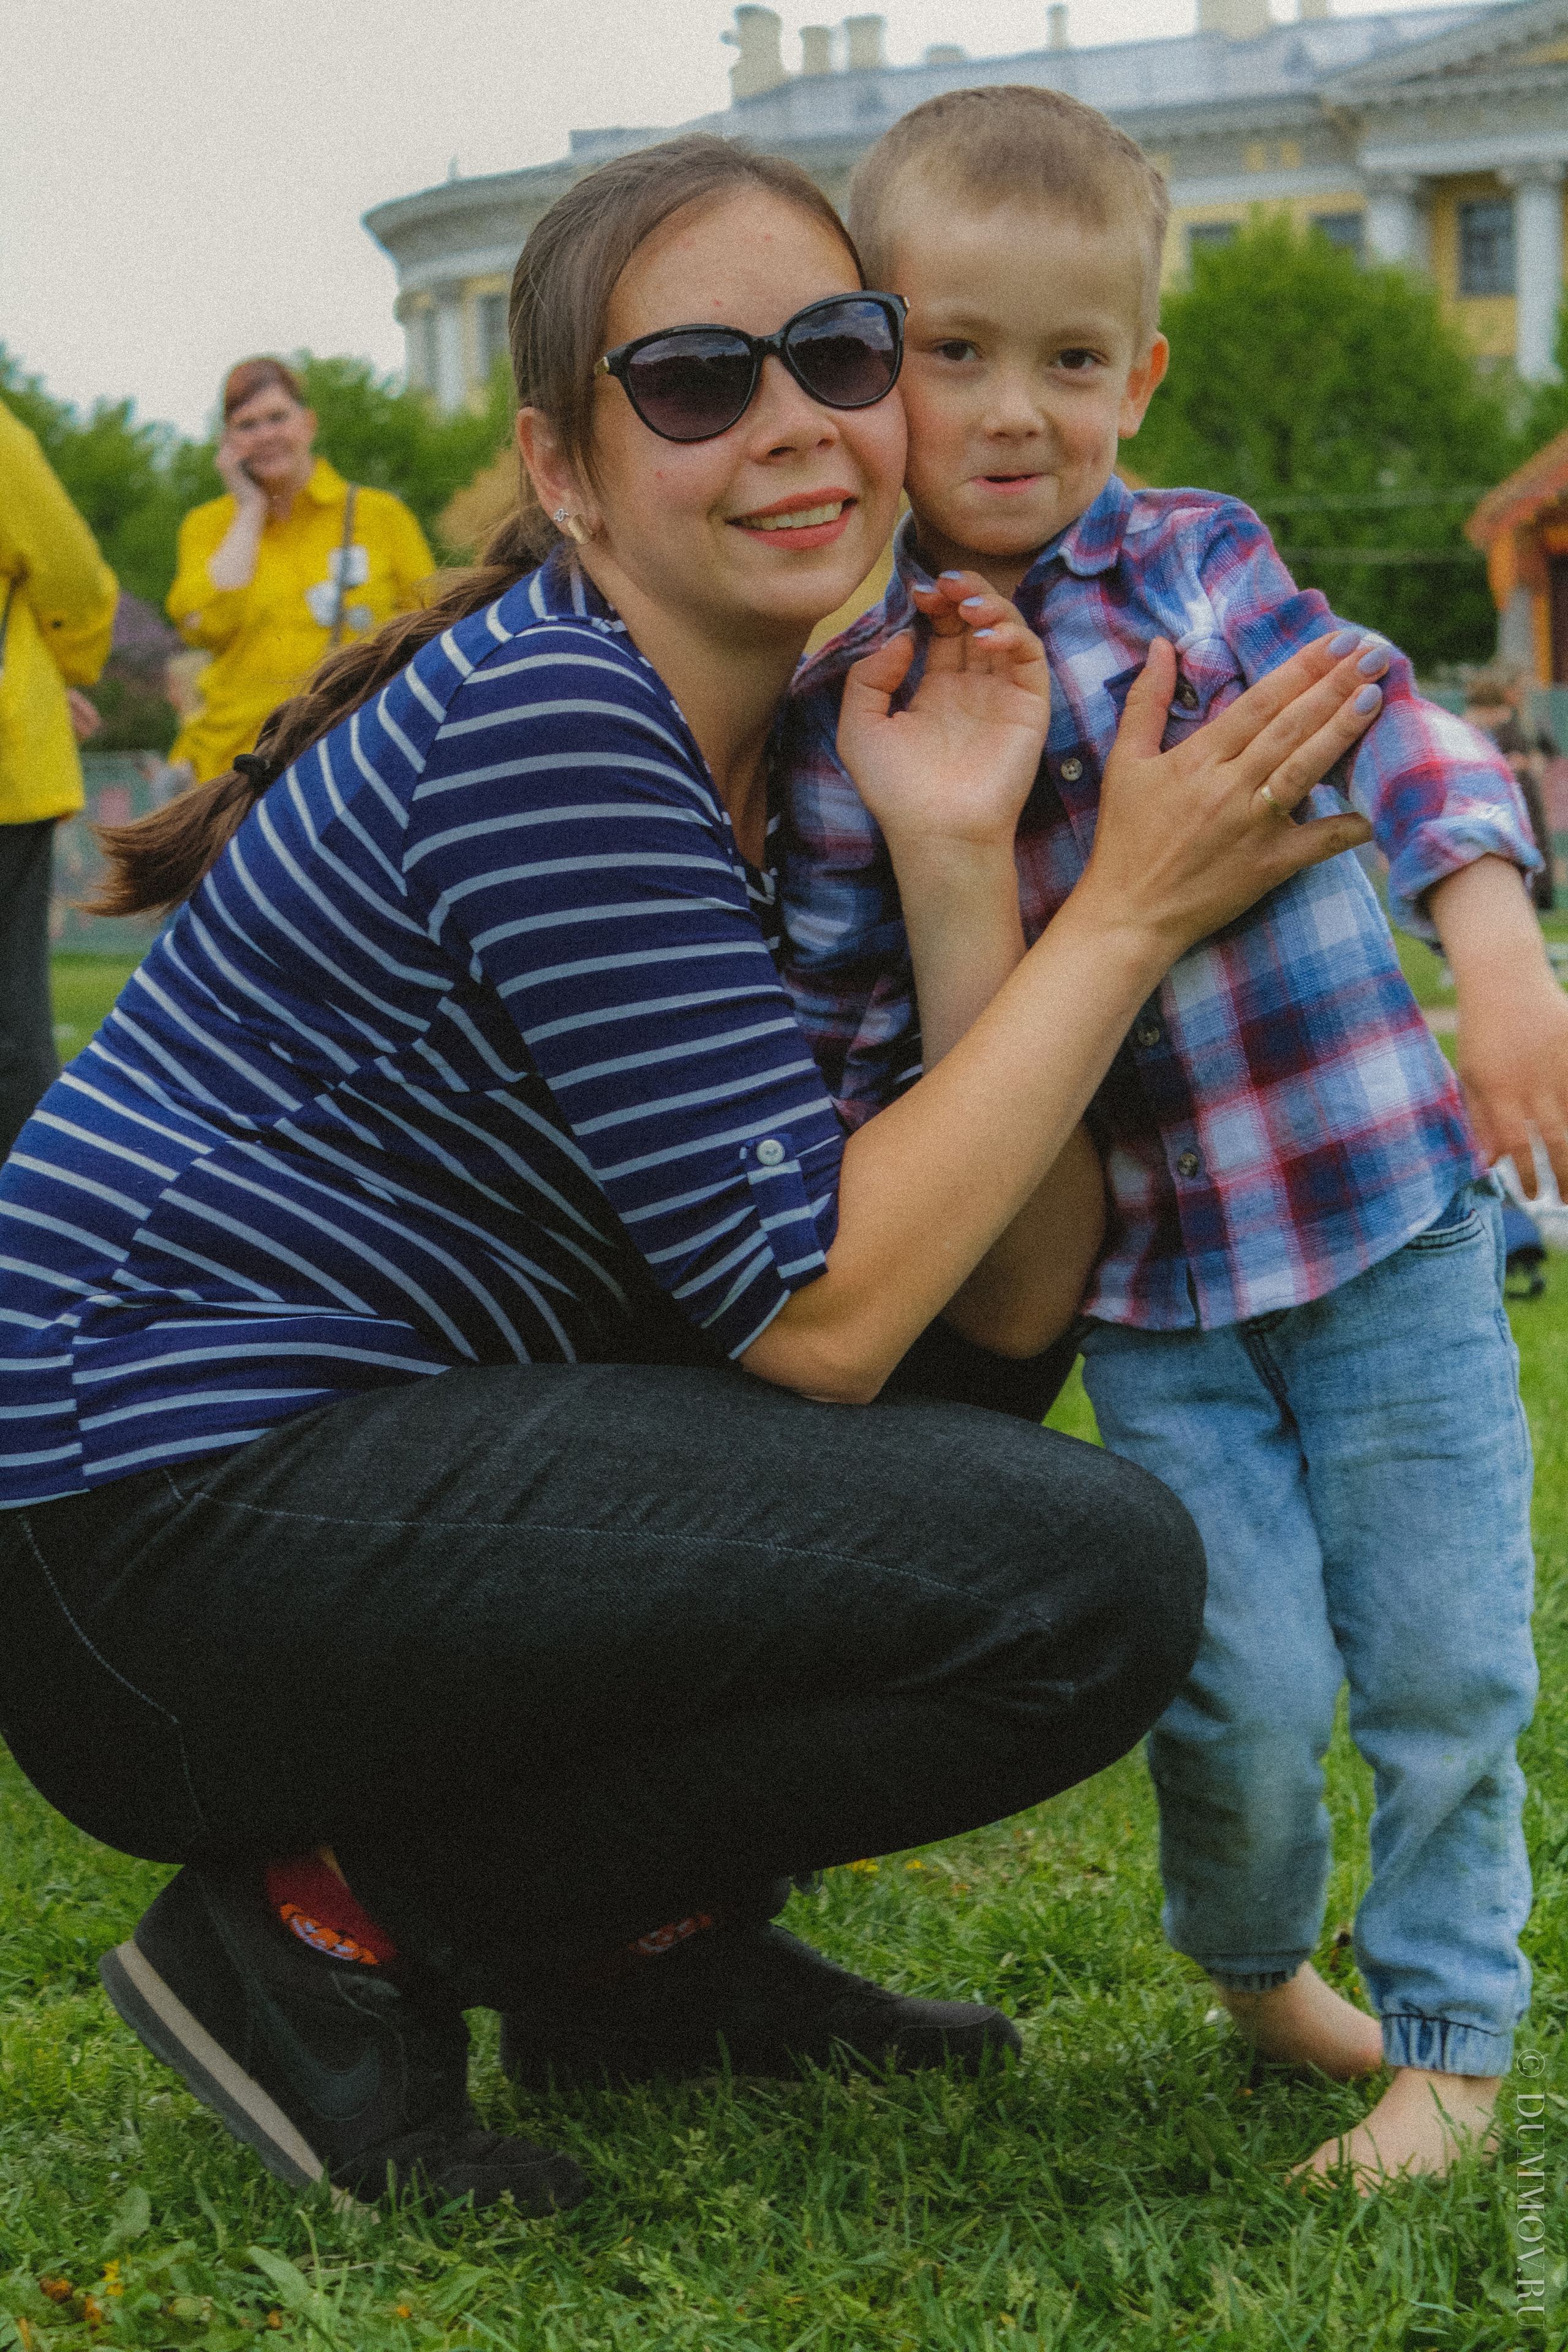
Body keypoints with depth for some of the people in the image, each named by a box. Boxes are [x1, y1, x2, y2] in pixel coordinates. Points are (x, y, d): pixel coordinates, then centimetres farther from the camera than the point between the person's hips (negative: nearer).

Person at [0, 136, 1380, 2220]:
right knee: (1090, 1575, -17)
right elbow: (821, 1316, -20)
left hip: (356, 1461, 10)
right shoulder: (545, 721, -17)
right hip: (170, 1520, -10)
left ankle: (650, 1943, 13)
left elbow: (1019, 1299, 0)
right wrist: (1132, 909, -16)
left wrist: (962, 860, -11)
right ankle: (339, 1922, -7)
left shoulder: (799, 760, 10)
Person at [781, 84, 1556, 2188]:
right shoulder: (842, 691, 0)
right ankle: (1251, 1960, 28)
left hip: (1390, 1215, 1)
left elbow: (1391, 728, -7)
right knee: (1245, 1690, -4)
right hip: (1147, 1284, -1)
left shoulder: (1198, 559, 1)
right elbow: (846, 1020, 6)